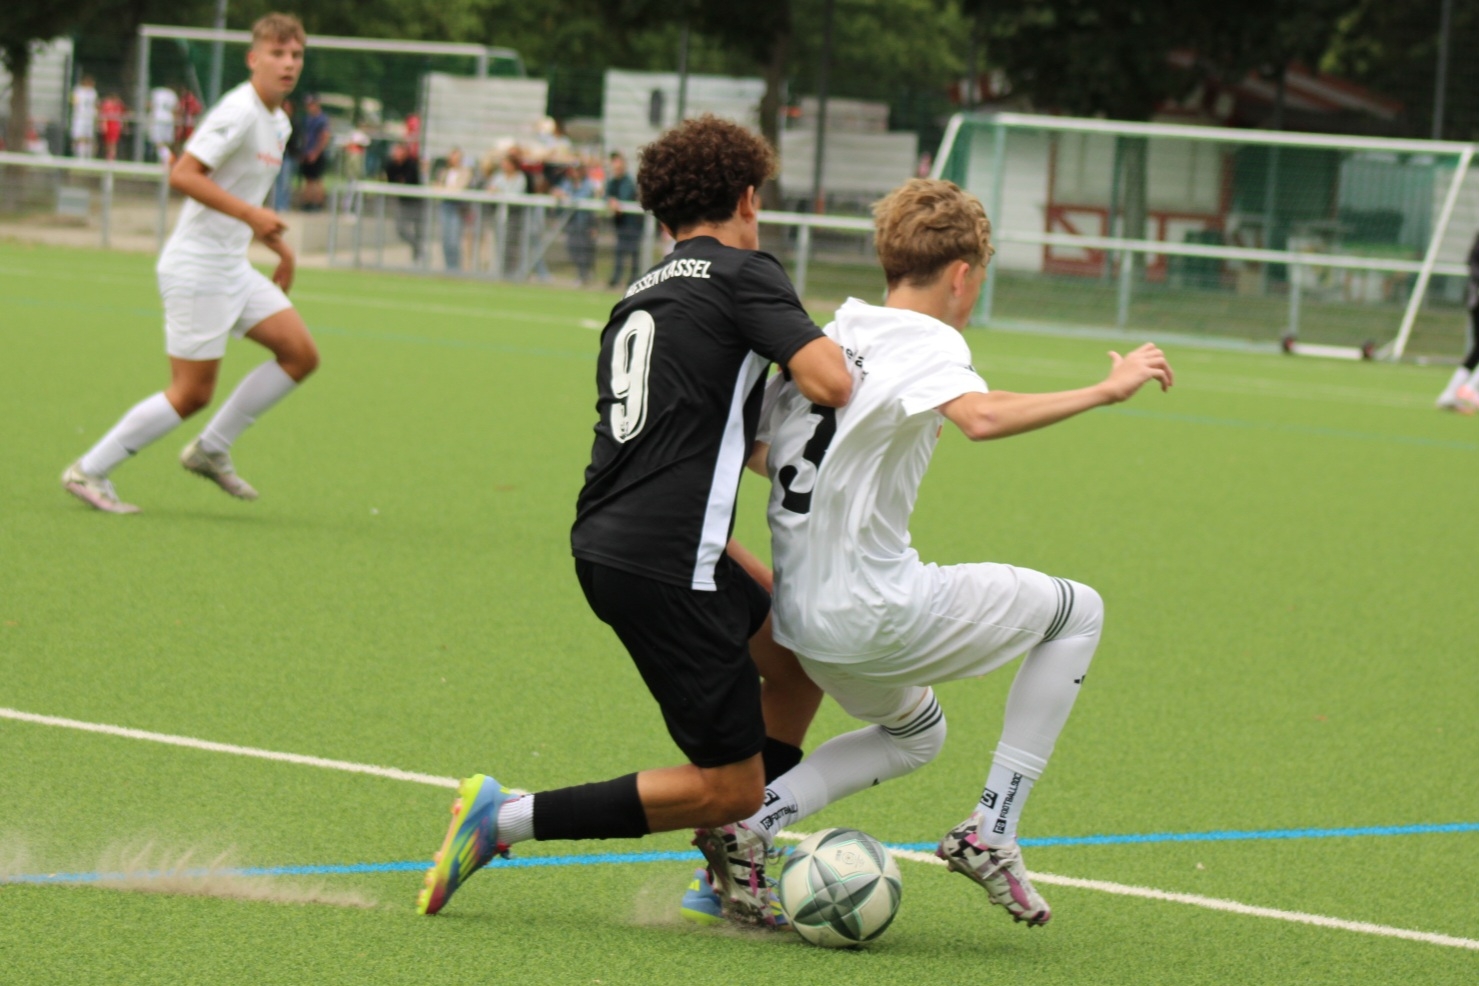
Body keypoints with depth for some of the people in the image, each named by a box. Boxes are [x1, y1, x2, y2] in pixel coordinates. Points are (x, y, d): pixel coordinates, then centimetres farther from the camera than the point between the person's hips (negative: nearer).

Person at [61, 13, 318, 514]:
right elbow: (182, 175, -25)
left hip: (232, 267, 9)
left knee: (301, 354, 3)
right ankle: (88, 471, 6)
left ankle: (211, 450, 13)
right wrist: (250, 214, -29)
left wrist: (279, 246, 23)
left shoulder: (278, 123, 13)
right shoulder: (238, 112, -18)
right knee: (191, 394, -6)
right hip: (197, 269, -9)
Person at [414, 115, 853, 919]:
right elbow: (828, 382, -16)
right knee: (729, 788, -1)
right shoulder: (743, 273, -3)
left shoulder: (637, 297, 20)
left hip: (605, 544, 9)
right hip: (665, 565, -9)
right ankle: (504, 819, -5)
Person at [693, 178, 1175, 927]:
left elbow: (746, 448, 16)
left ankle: (753, 822, 8)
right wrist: (1106, 390, -27)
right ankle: (991, 829, 5)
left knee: (916, 736, 33)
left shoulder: (827, 339, 11)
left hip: (802, 618, 8)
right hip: (878, 616, -8)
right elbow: (981, 418, -33)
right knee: (1077, 612, 11)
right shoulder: (928, 342, -11)